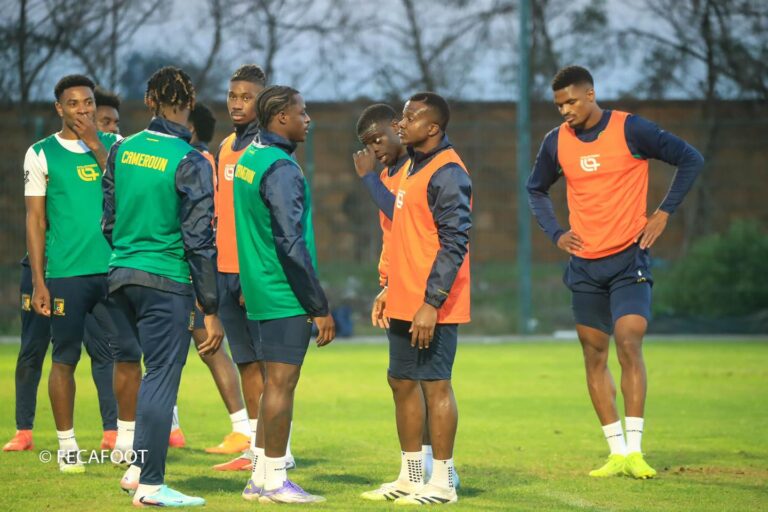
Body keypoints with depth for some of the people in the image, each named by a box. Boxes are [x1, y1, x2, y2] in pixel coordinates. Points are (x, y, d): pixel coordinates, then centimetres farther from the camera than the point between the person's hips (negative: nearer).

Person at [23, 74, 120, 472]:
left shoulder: (113, 145, 10)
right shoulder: (41, 154, 2)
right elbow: (36, 220, 1)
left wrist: (96, 148, -9)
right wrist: (38, 282, -4)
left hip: (114, 270, 2)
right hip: (66, 272, -2)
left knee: (112, 354, 2)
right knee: (66, 357, 1)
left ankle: (118, 437, 7)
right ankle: (67, 444, 8)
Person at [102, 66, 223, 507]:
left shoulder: (122, 150, 5)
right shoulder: (191, 163, -11)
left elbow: (108, 220, 11)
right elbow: (200, 241, -12)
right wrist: (212, 311, -9)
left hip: (120, 278, 6)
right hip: (166, 282, -6)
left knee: (154, 373, 19)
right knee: (162, 377, -2)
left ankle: (138, 467, 21)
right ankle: (150, 484, -2)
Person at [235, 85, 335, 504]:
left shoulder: (248, 158, 12)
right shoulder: (282, 170, -17)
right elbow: (292, 243, -21)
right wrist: (321, 307, -17)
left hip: (259, 293, 9)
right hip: (286, 297, -9)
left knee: (274, 384, 14)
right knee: (281, 384, -4)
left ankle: (260, 477, 18)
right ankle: (274, 481, 0)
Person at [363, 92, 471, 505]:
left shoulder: (447, 174, -15)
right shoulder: (413, 168, 15)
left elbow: (455, 244, -20)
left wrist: (431, 303, -23)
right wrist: (389, 289, 21)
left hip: (432, 308, -10)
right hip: (403, 303, 10)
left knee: (435, 385, -4)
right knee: (402, 383, 13)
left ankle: (442, 483, 2)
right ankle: (410, 478, 22)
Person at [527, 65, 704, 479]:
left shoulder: (630, 129, -10)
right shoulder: (556, 142, 3)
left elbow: (690, 159, -2)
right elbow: (536, 190, 21)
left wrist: (664, 213, -6)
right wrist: (555, 234, 6)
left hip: (629, 259, -5)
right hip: (584, 265, 5)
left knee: (629, 342, -17)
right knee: (594, 356, 5)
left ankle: (634, 449, -14)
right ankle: (617, 453, 11)